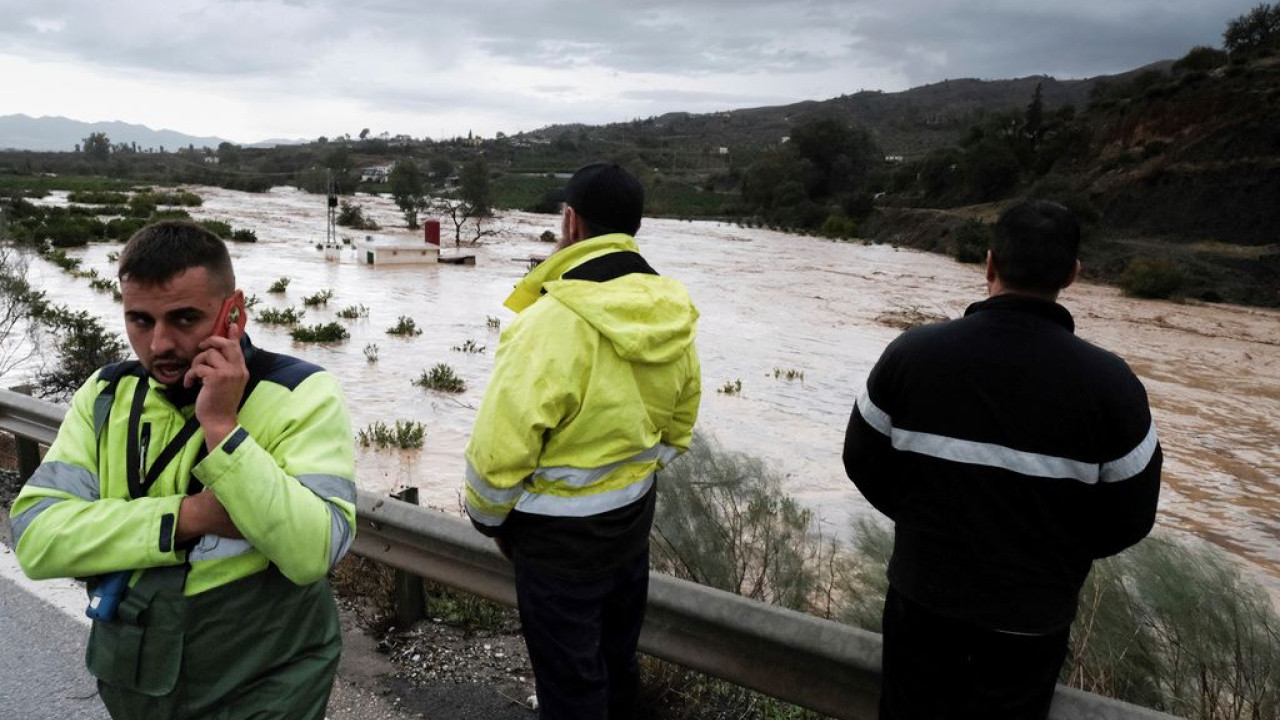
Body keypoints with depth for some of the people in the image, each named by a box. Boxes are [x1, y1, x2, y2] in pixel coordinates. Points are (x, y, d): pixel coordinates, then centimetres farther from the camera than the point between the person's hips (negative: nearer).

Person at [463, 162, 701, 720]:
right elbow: (678, 428, 7)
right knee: (616, 656, 26)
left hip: (559, 535, -7)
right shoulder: (674, 315, -4)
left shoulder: (551, 321, -28)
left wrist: (487, 517, -5)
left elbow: (500, 447, -24)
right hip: (632, 520, 7)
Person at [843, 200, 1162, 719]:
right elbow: (1128, 517, -8)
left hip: (922, 594, 1)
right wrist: (1055, 554, 11)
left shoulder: (912, 352, -14)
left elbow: (864, 461, -4)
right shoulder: (1109, 383, -17)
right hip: (1030, 616, -1)